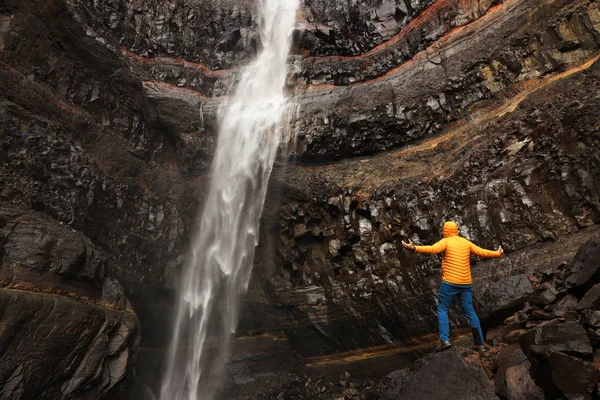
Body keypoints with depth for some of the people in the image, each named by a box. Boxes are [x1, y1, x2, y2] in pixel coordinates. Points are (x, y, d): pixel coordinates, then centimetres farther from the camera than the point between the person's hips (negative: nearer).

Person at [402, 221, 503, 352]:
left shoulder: (445, 242, -5)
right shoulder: (466, 242, 10)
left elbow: (432, 249, -24)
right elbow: (482, 252, 16)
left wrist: (414, 248, -35)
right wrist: (498, 253, 34)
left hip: (450, 283, -5)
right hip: (466, 283, 5)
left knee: (442, 310, 5)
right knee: (470, 312, 13)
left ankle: (445, 340, -7)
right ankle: (479, 343, 14)